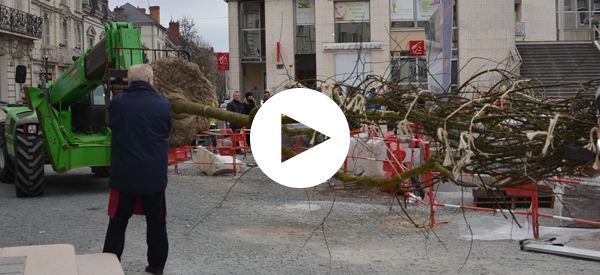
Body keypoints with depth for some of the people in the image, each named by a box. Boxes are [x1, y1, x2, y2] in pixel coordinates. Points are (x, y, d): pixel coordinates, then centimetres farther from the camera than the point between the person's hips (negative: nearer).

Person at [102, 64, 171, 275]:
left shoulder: (116, 103, -7)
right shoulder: (163, 105, -8)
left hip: (124, 175, 0)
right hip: (155, 176, 0)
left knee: (118, 221, 13)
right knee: (156, 221, 15)